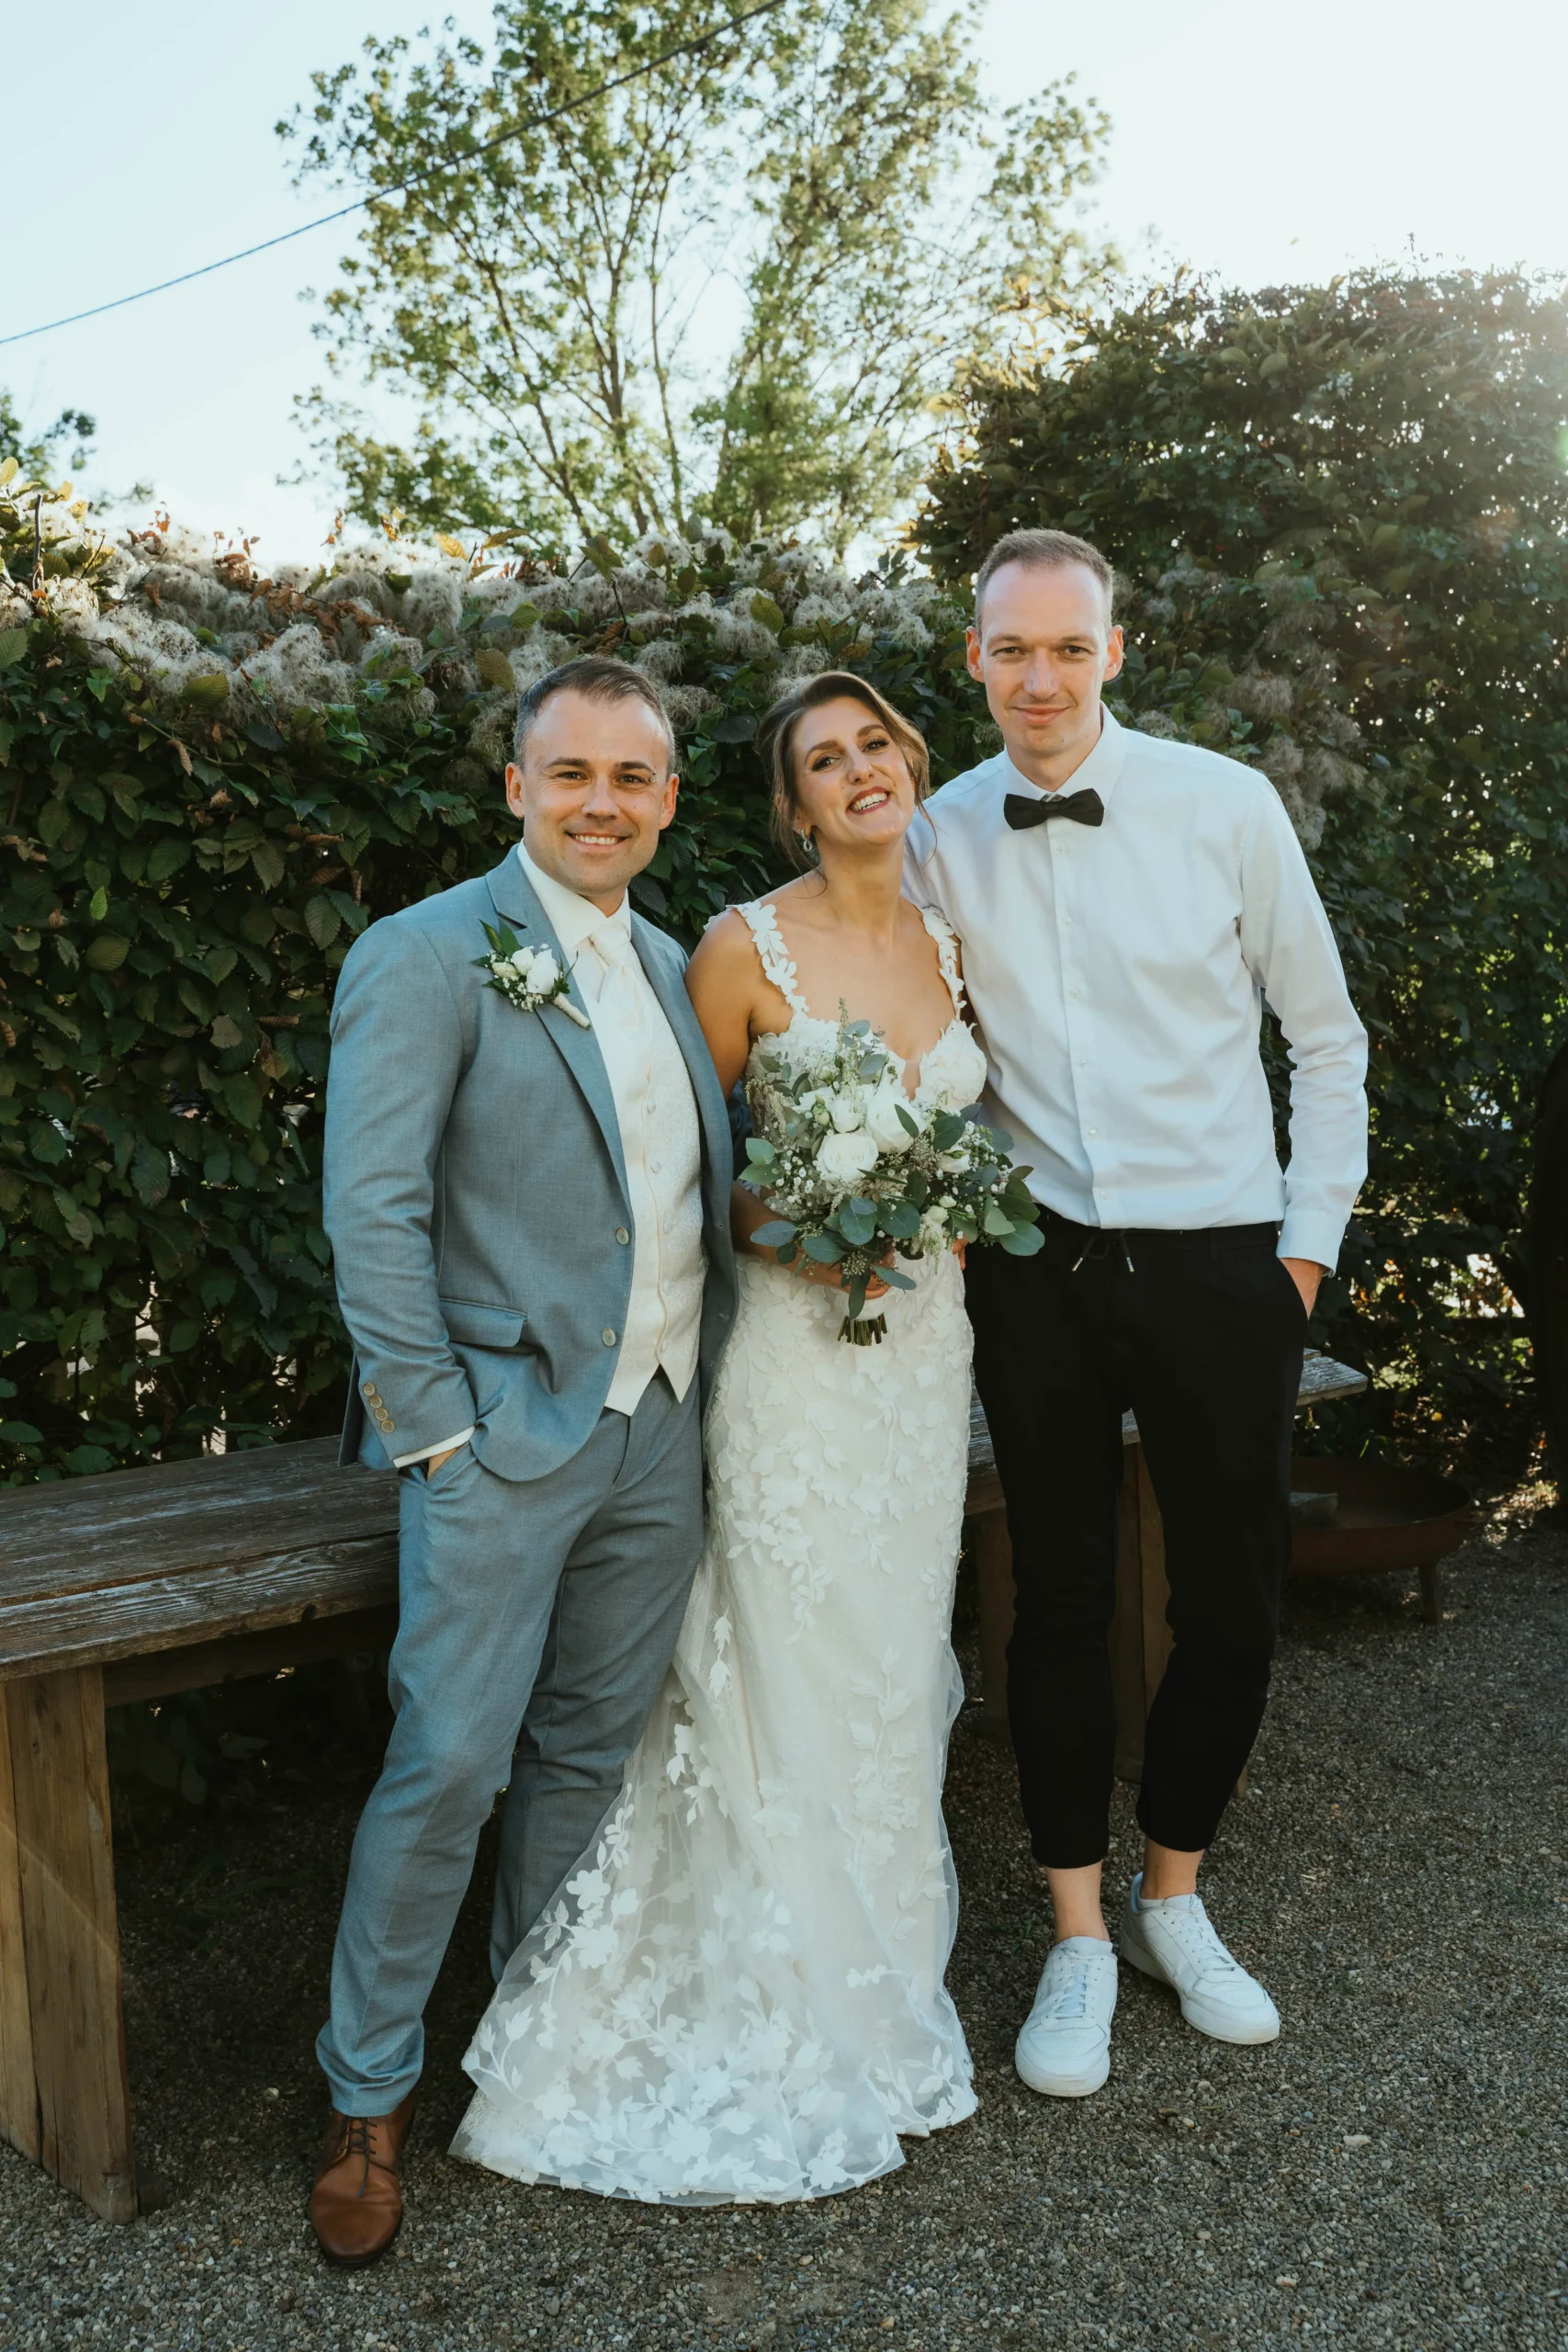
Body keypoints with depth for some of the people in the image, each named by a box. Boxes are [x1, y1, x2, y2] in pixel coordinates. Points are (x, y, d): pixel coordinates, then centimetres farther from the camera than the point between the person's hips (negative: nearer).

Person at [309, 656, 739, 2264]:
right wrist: (432, 1425, -15)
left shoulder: (672, 967, 14)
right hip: (506, 1429, -6)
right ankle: (367, 2094, 17)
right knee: (448, 1765, -2)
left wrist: (709, 1377, 8)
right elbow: (373, 1210, -12)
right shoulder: (429, 955, -8)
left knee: (590, 1753, 15)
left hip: (661, 1435, 6)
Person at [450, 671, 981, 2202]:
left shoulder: (954, 942, 9)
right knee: (794, 1668, 1)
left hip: (928, 1341, 5)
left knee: (897, 1660, 14)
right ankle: (793, 2021, 19)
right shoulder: (746, 949, -7)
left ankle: (884, 1982, 32)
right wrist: (779, 1228, -17)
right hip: (793, 1343, -5)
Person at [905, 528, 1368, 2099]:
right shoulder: (939, 837, 1)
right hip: (1036, 1265, 1)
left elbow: (1325, 1036, 2)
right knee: (1060, 1600, 8)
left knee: (1233, 1604, 7)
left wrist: (1311, 1237, 0)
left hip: (1220, 1263, -1)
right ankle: (1078, 1941, 26)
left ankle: (1174, 1901, 32)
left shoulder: (1225, 805, -5)